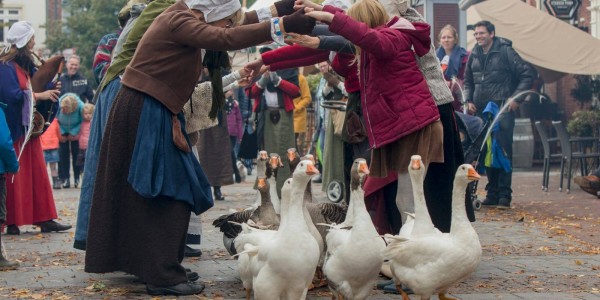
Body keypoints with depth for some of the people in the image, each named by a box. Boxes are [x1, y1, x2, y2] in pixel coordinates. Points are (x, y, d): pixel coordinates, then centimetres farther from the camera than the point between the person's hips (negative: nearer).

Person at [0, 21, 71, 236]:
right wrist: (39, 95, -18)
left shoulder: (26, 66, 15)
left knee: (37, 174, 7)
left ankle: (44, 219, 9)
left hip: (29, 127, 9)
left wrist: (51, 89, -2)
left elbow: (34, 88, 16)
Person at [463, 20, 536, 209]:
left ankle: (504, 195, -7)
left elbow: (528, 74, -2)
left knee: (503, 151, -9)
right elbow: (468, 80, 27)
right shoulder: (474, 54, 14)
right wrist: (469, 100, 12)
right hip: (481, 109, 6)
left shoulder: (505, 51, -4)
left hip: (502, 108, -6)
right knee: (486, 152, 6)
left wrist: (516, 98, -7)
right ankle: (492, 193, 13)